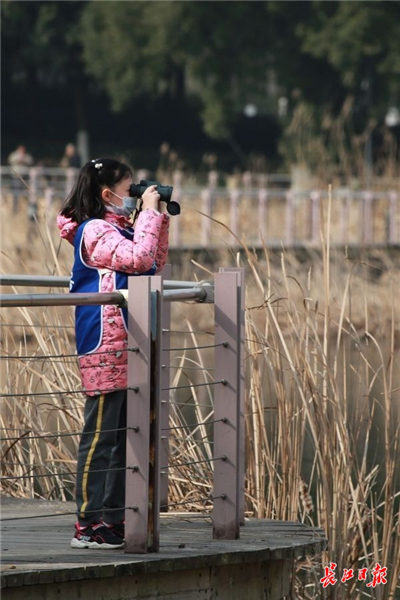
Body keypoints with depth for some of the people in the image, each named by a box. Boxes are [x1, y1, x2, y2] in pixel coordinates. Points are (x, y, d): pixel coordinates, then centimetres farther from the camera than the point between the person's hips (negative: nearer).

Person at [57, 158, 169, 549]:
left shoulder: (118, 228, 19)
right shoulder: (94, 231, -11)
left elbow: (156, 263, 28)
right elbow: (137, 258, -23)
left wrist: (159, 220, 18)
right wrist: (149, 213, -12)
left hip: (127, 349, 10)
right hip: (105, 349, -10)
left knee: (123, 435, 11)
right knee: (101, 435, -8)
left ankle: (112, 521, 16)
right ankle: (89, 526, -6)